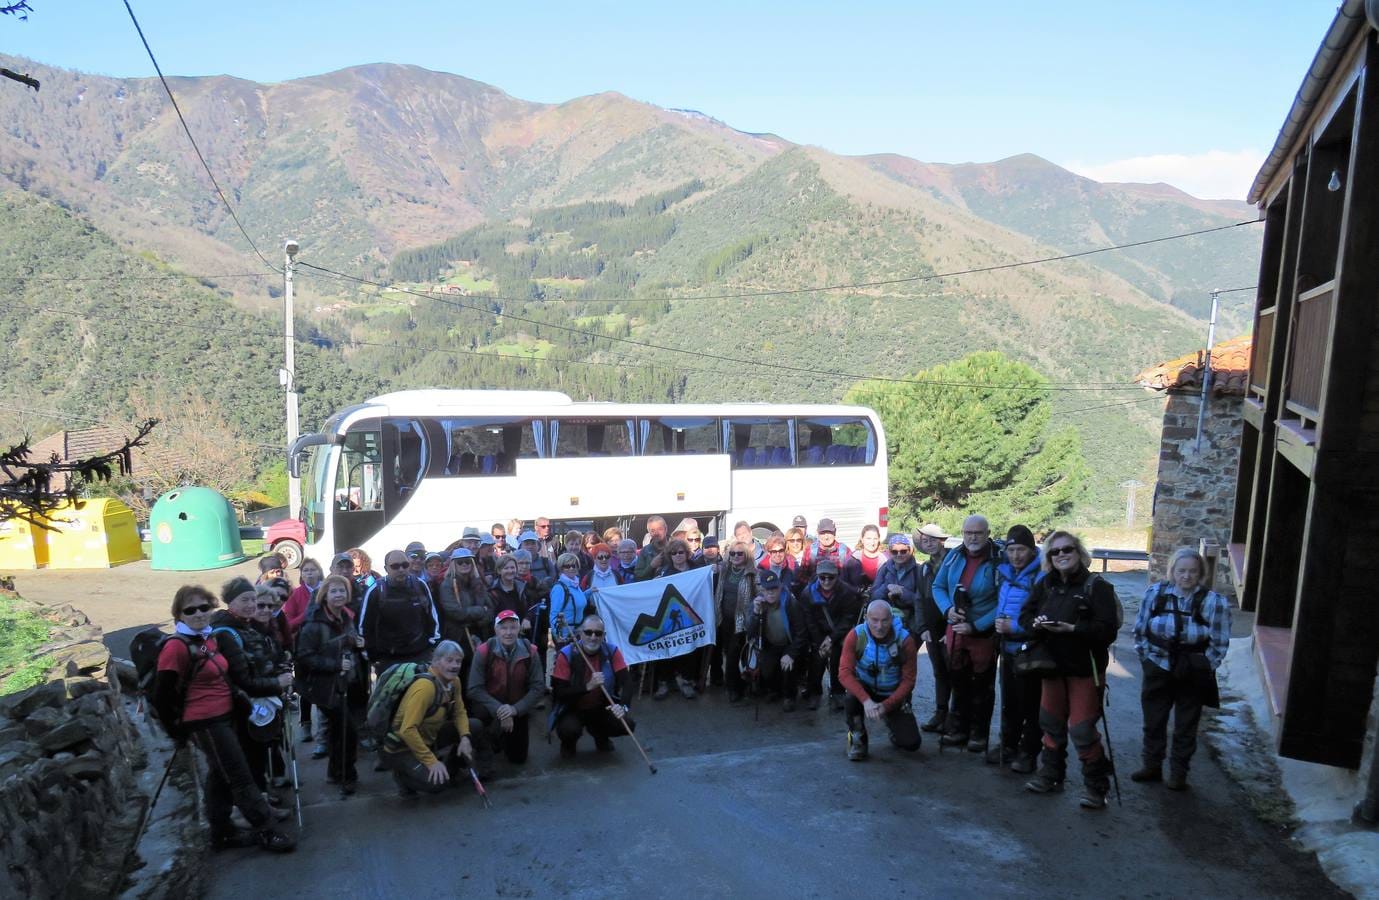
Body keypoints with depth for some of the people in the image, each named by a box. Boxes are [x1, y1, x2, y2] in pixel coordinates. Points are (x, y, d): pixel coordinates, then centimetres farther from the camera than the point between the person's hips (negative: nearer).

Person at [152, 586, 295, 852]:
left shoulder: (210, 638, 8)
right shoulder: (176, 647, -16)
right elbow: (162, 696, -15)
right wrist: (178, 731, -6)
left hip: (224, 717, 8)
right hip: (205, 723, -8)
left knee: (220, 776, 17)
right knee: (241, 778, -2)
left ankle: (222, 834, 29)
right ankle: (267, 831, 6)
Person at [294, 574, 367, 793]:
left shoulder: (347, 618, 9)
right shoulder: (314, 623, -15)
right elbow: (305, 657, -20)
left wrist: (359, 645, 3)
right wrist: (335, 664, -24)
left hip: (351, 685, 7)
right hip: (328, 687, -7)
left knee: (338, 730, 17)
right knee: (348, 730, -9)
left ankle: (336, 772, 31)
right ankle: (346, 775, 9)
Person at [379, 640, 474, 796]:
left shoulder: (454, 681, -4)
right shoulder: (426, 686, -29)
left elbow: (459, 712, 5)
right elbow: (407, 730, -31)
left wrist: (465, 737, -14)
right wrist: (432, 761, -28)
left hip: (427, 740, 8)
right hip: (400, 749, -8)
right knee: (437, 782, -28)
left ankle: (447, 769, 11)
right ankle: (403, 774, 2)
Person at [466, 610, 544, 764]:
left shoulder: (530, 652, -13)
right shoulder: (484, 651, -19)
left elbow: (538, 687, -14)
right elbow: (475, 689, -19)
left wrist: (515, 709, -26)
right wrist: (498, 709, -30)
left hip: (517, 709, 2)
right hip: (490, 706, -2)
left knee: (518, 758, 8)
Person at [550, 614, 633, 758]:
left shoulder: (612, 651, -13)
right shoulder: (566, 655, -20)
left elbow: (625, 682, -18)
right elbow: (559, 693, -23)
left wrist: (622, 706, -38)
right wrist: (588, 686, -36)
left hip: (602, 708, 3)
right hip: (572, 710, -3)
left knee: (627, 725, -18)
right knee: (568, 729, -33)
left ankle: (599, 734, 17)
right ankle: (568, 744, 8)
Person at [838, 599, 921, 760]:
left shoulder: (905, 640, -20)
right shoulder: (855, 636, -21)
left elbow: (908, 680, -14)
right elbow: (844, 673, -25)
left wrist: (886, 706, -25)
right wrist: (866, 700, -38)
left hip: (893, 695, 0)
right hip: (865, 688, 0)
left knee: (911, 743, -12)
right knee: (851, 698, -35)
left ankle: (892, 723, 23)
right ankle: (857, 739, -6)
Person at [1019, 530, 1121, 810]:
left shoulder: (1096, 586, -12)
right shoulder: (1045, 584, 4)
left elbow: (1107, 629, -19)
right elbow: (1025, 615, 5)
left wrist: (1072, 628, -28)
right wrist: (1036, 623, -16)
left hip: (1084, 668, -5)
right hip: (1053, 665, 5)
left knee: (1082, 730, -5)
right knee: (1051, 723, 15)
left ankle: (1096, 786, 13)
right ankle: (1050, 775, 31)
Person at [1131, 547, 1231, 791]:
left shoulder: (1214, 602, -13)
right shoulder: (1155, 593, -7)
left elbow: (1219, 644, -7)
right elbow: (1140, 630, 2)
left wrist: (1201, 669, -8)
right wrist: (1146, 659, -1)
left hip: (1192, 677, -2)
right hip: (1157, 671, 2)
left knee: (1185, 728, 11)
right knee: (1153, 722, 14)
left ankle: (1178, 774, 26)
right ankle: (1152, 766, 31)